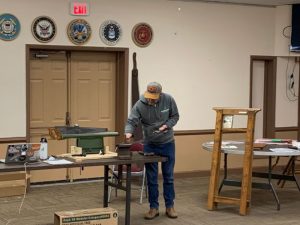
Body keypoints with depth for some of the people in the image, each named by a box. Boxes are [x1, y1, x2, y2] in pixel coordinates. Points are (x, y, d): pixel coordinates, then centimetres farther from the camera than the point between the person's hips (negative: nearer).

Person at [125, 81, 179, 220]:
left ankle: (169, 206, 19)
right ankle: (154, 207, 15)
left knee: (168, 177, 8)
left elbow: (175, 116, -2)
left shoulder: (168, 100, -13)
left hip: (167, 143, 0)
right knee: (151, 178, 5)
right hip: (150, 145, 0)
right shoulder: (140, 104, -16)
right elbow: (131, 121, -20)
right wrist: (129, 132, -40)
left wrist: (166, 126, -20)